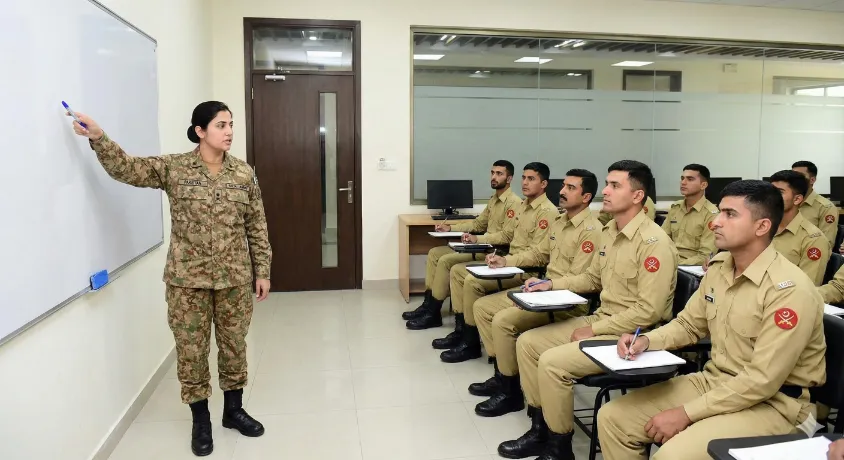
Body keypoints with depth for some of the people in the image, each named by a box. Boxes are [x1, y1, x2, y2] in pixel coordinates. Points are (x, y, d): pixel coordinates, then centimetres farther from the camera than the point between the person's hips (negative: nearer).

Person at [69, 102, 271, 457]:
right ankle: (200, 421, 26)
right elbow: (126, 168, -9)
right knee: (191, 349, 8)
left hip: (235, 278, 2)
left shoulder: (244, 173, 1)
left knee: (234, 345, 13)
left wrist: (262, 271, 3)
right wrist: (97, 137, -25)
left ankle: (233, 410, 33)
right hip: (187, 279, -1)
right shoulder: (173, 168, -3)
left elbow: (257, 227, 3)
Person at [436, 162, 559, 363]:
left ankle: (471, 343, -12)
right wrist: (478, 239, 13)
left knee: (473, 281, -25)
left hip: (527, 271, -10)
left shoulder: (547, 211, -16)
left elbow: (537, 253, -22)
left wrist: (505, 260, -27)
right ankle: (461, 329, 6)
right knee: (457, 271, 5)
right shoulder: (524, 205, 15)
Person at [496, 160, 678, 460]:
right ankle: (540, 431, 13)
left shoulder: (654, 242, -20)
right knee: (527, 342, 3)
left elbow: (649, 311, -24)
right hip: (601, 320, 10)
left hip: (631, 335, -9)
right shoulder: (609, 232, 8)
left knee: (553, 362, -24)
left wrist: (594, 330, -19)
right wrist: (552, 285, 10)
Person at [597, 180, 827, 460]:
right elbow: (689, 324, 14)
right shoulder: (719, 266, 2)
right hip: (714, 381, 7)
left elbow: (763, 381, -24)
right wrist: (647, 341, -6)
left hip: (771, 403, -7)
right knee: (612, 418, -4)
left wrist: (686, 413, -22)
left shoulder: (790, 290, -22)